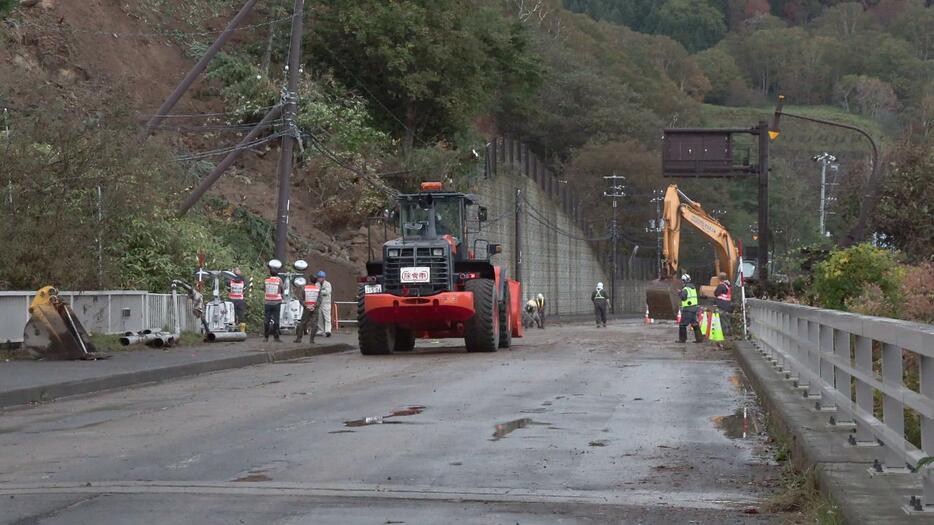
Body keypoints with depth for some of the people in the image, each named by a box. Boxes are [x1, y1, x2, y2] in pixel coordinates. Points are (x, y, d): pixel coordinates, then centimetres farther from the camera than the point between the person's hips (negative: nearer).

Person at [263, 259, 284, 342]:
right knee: (276, 320, 2)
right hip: (276, 303, -1)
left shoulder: (266, 280, -3)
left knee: (266, 320, 7)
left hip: (267, 302, 1)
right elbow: (282, 291, 0)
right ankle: (276, 337, 1)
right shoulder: (279, 280, -8)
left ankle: (265, 337, 6)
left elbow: (263, 289, 4)